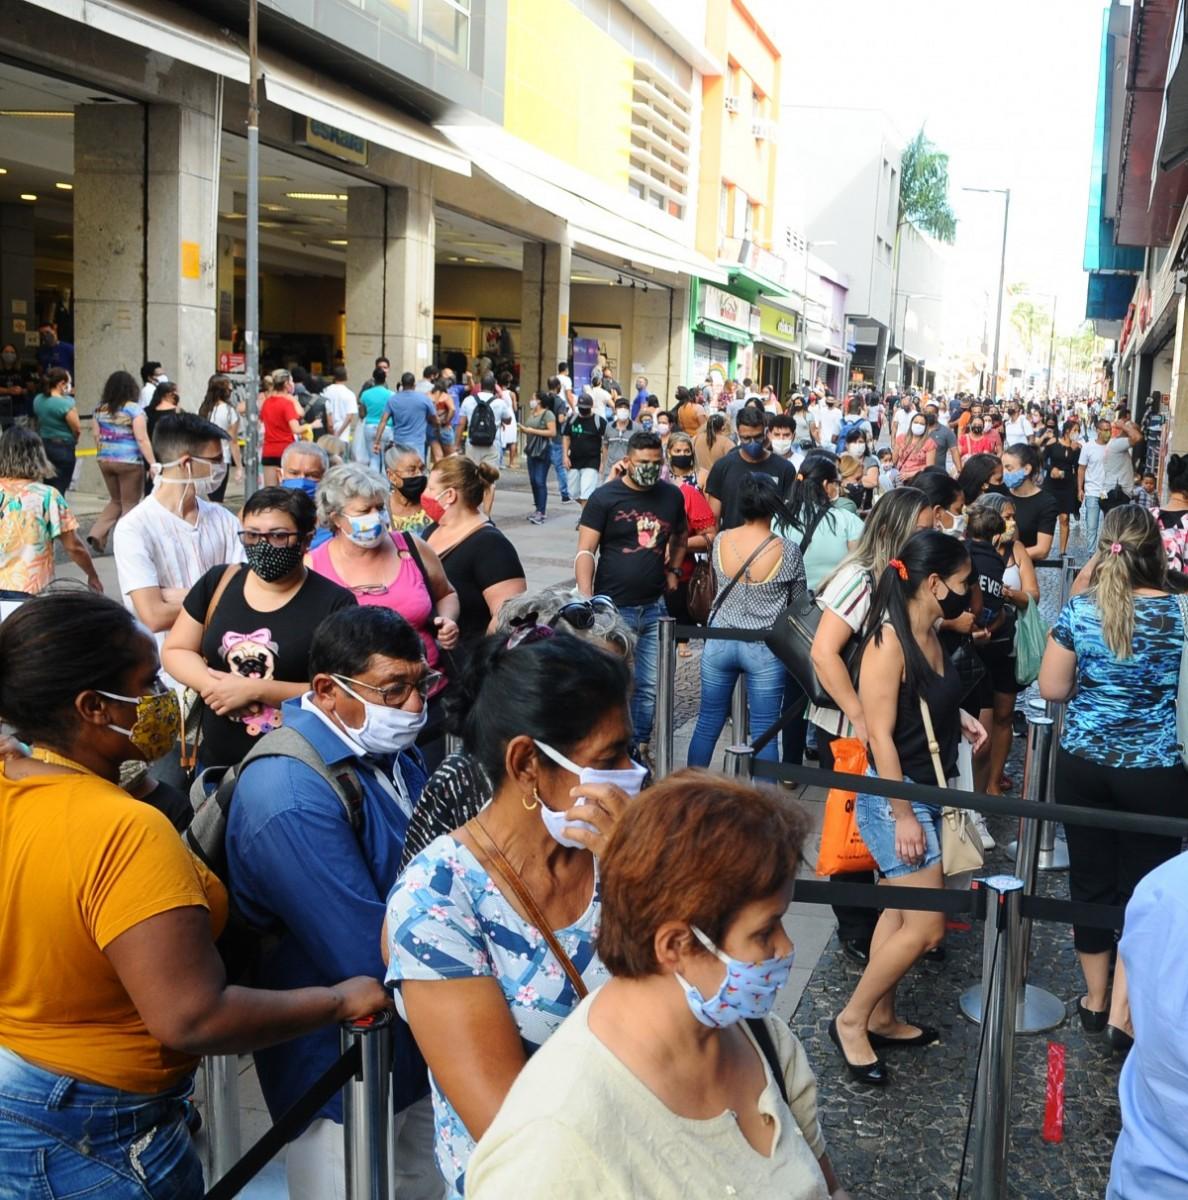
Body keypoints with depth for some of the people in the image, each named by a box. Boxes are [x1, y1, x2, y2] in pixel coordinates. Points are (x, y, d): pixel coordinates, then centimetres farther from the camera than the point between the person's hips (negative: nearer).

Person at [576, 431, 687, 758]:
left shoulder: (672, 495, 8)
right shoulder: (605, 497, -6)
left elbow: (680, 535, 28)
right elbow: (585, 551, -11)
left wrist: (673, 570, 14)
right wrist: (586, 602, -21)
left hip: (655, 606, 4)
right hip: (614, 606, -4)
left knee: (650, 684, 7)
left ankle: (640, 745, 22)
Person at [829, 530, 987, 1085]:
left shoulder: (929, 635, 5)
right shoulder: (889, 642, -21)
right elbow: (881, 735, -22)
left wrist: (958, 717, 3)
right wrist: (903, 815, -20)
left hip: (929, 794, 9)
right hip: (894, 798, -9)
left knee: (901, 911, 17)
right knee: (927, 925, -4)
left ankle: (881, 1019, 31)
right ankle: (850, 1021, 11)